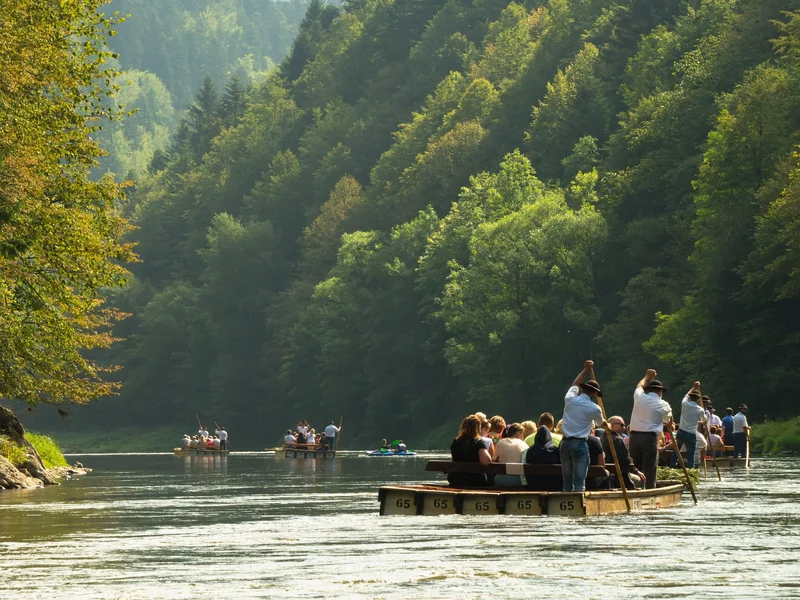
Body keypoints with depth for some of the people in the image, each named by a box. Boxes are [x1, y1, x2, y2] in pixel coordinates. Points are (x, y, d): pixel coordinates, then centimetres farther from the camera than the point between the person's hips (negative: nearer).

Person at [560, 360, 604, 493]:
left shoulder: (570, 399, 3)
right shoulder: (594, 409, -5)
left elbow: (575, 385, 26)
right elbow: (601, 423, 17)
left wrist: (585, 370, 31)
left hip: (565, 443, 4)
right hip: (580, 444, -4)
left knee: (567, 481, 10)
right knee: (579, 481, -6)